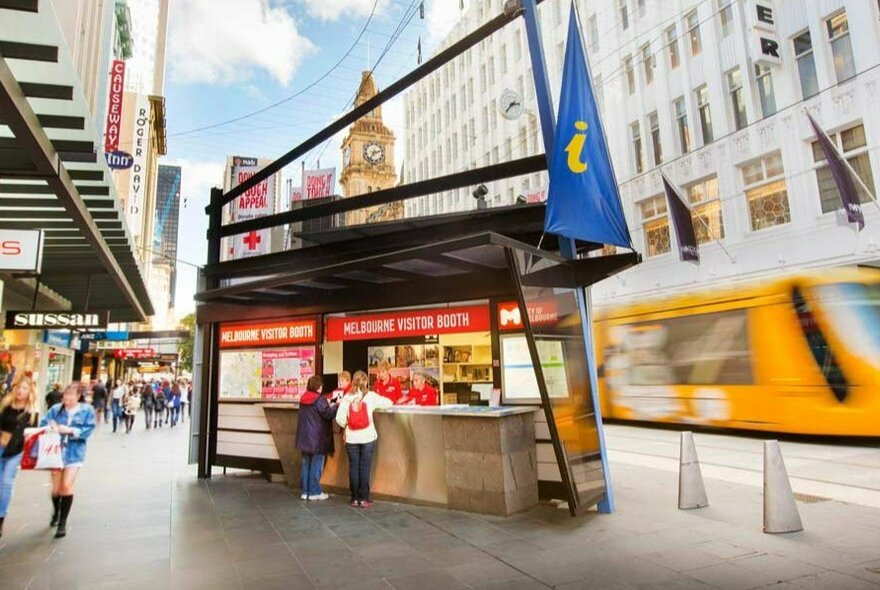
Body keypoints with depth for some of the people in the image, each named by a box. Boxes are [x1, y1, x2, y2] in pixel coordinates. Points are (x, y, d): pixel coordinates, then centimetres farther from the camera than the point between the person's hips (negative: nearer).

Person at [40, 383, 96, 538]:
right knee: (56, 488, 12)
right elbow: (43, 423, -4)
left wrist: (70, 430, -22)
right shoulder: (56, 409, 2)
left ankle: (63, 523, 6)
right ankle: (56, 512, 44)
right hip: (56, 452, 3)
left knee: (67, 486, -10)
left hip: (74, 453, -2)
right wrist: (51, 427, -25)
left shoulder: (87, 410, -4)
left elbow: (88, 430, -10)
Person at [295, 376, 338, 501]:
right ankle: (314, 492, 8)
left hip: (304, 438, 7)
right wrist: (336, 406, -3)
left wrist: (327, 405, 13)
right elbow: (328, 414, -18)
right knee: (316, 465, 2)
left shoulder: (303, 399, 8)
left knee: (306, 464, 14)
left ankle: (305, 491, 20)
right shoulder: (320, 399, -16)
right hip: (317, 439, -7)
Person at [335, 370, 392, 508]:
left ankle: (355, 499, 15)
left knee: (353, 467, 9)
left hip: (351, 438, 1)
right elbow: (389, 403, 3)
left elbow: (339, 418, -7)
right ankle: (364, 499, 9)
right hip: (367, 437, -1)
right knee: (365, 468, 5)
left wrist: (346, 426, 13)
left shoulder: (347, 398, -3)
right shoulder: (371, 396, -5)